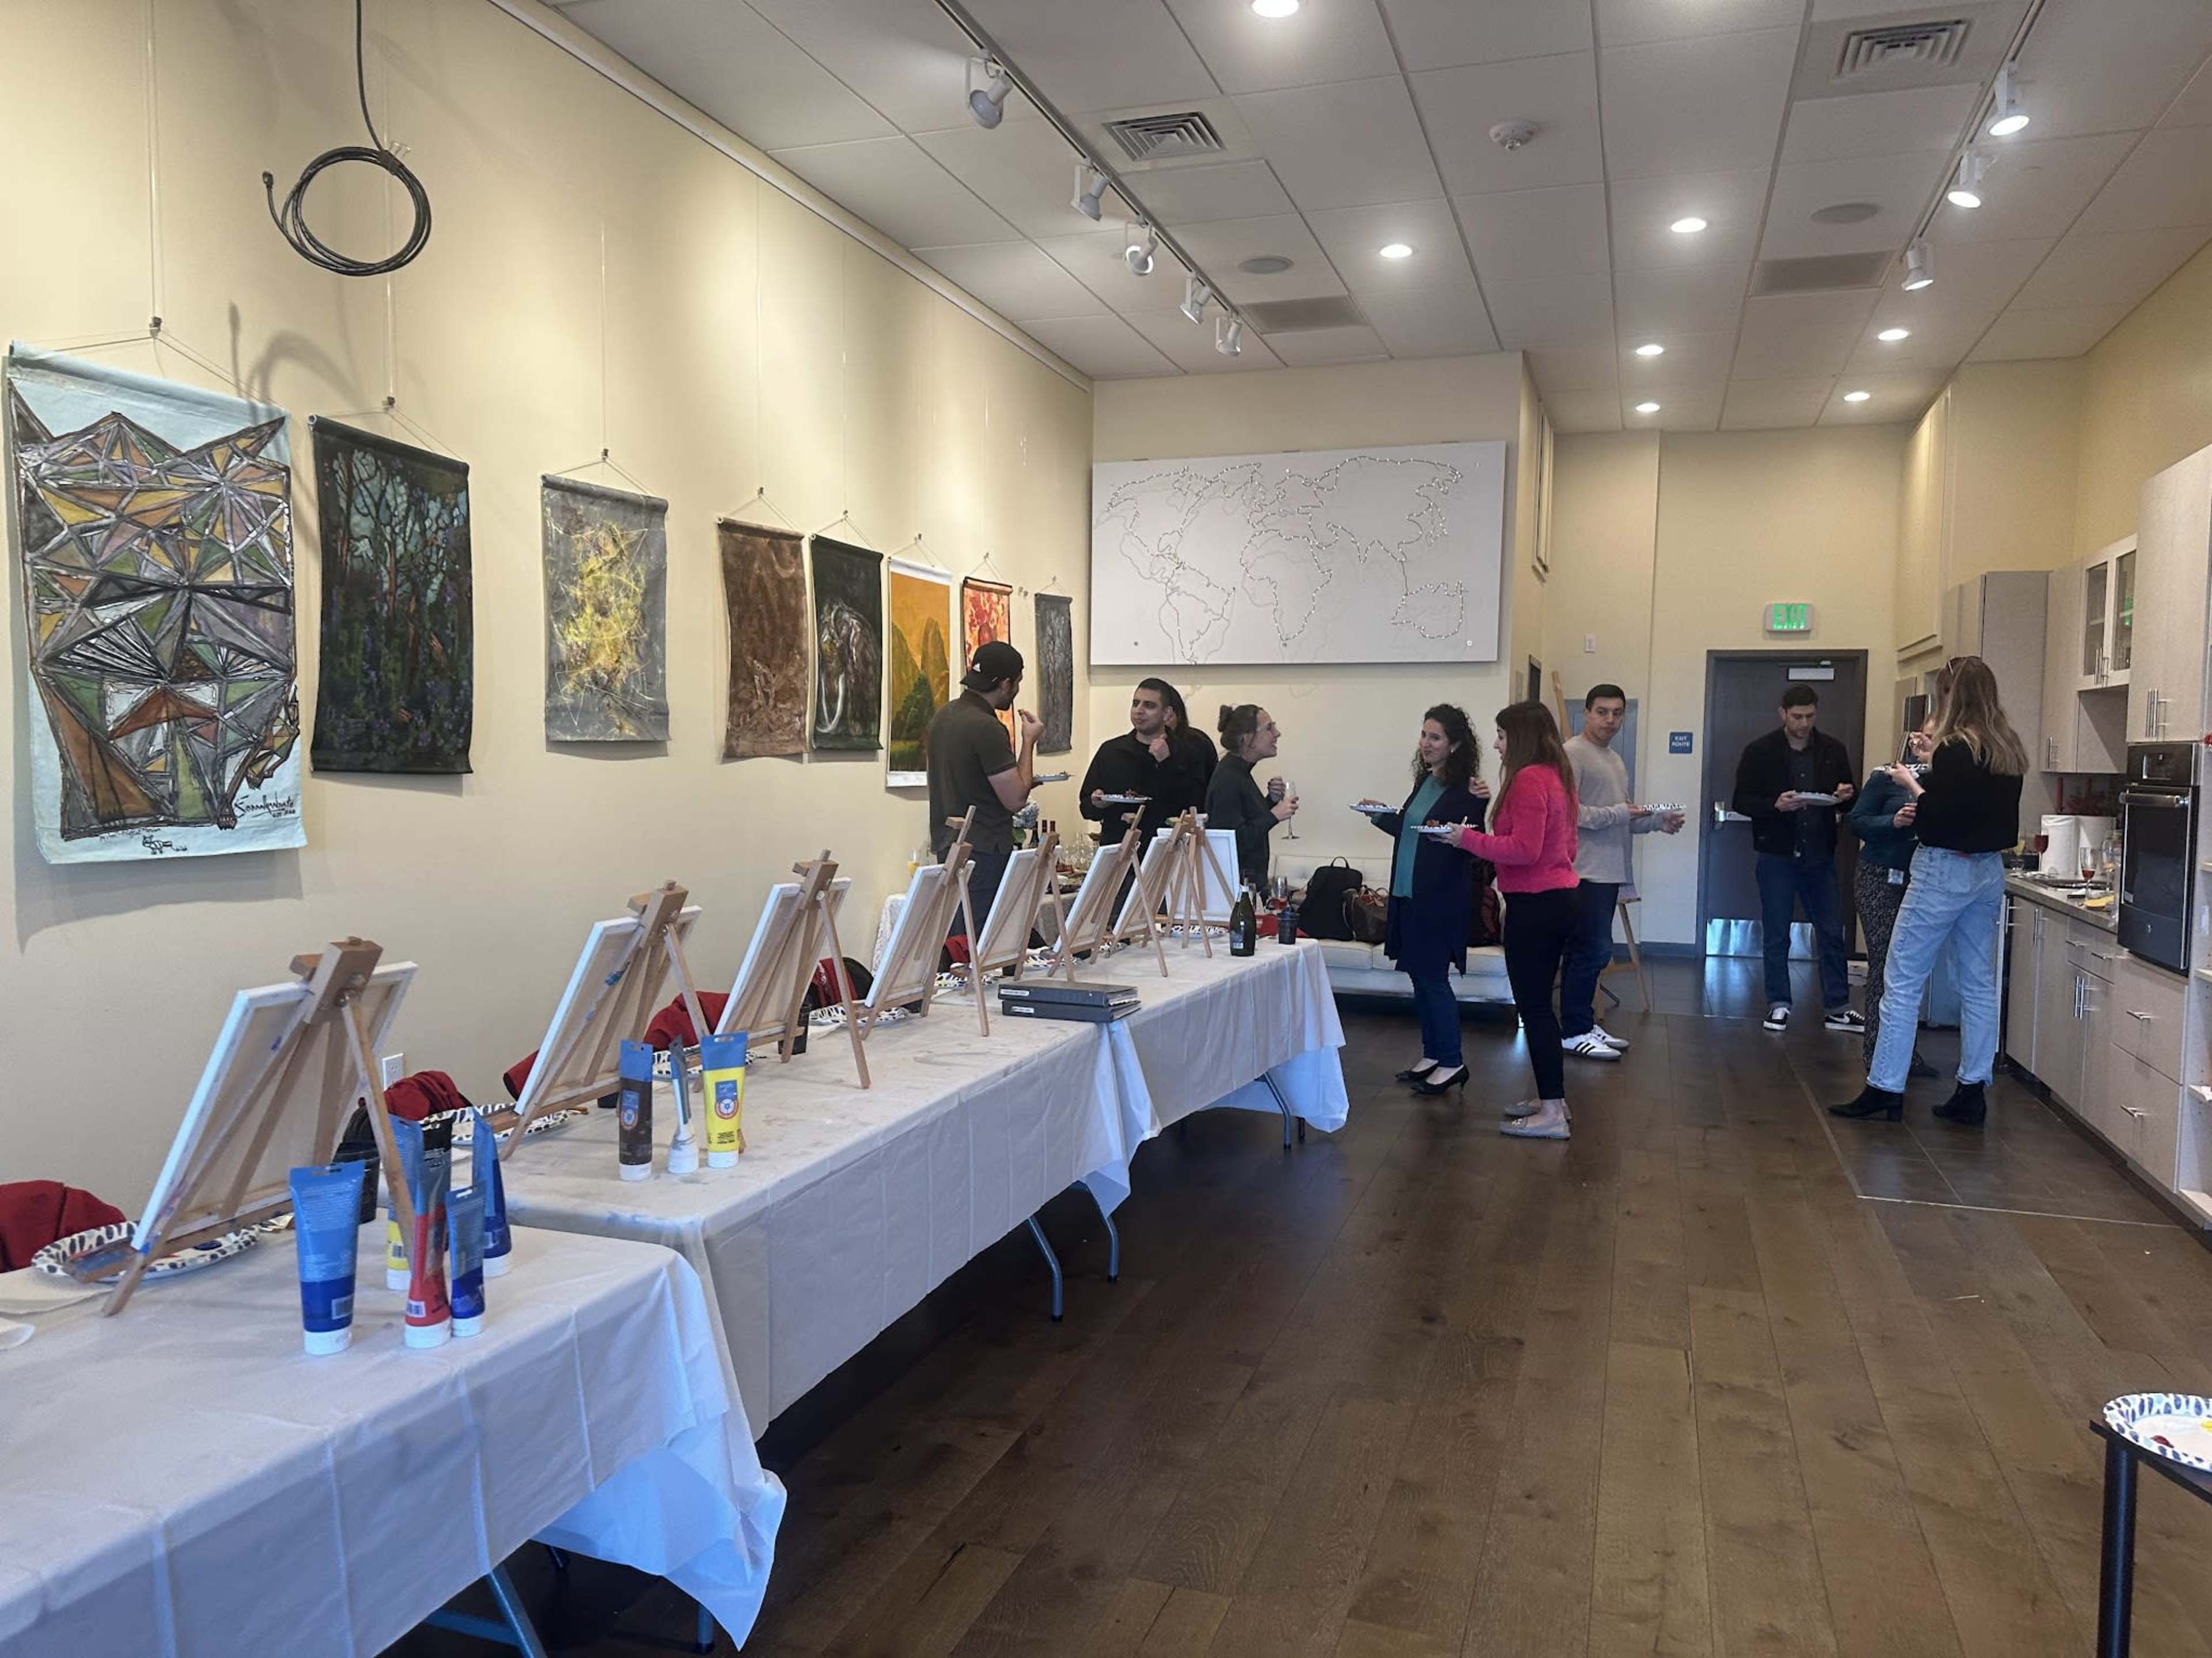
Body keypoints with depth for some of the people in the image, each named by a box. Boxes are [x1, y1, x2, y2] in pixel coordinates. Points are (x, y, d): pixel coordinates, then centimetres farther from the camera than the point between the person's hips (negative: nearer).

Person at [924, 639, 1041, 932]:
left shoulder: (944, 716, 11)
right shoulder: (987, 728, -17)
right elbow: (1016, 800, -16)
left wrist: (1024, 782, 20)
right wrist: (1029, 741, -5)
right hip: (983, 853, -9)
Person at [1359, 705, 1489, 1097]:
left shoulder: (1464, 789, -13)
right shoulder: (1425, 781, 12)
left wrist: (1481, 804, -31)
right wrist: (1379, 816, 9)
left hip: (1440, 899, -9)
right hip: (1409, 895, 9)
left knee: (1433, 977, -4)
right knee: (1420, 977, 14)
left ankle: (1452, 1062, 8)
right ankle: (1432, 1055, 24)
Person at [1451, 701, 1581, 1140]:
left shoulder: (1529, 779, -16)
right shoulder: (1555, 776, 13)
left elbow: (1524, 850, -23)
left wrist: (1468, 839, -15)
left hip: (1534, 904, -10)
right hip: (1558, 897, 10)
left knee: (1533, 1006, -4)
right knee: (1538, 1004, 17)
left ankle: (1552, 1113, 1)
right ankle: (1552, 1098, 25)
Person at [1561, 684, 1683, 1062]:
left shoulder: (1615, 761, 22)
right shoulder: (1573, 754, -8)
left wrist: (1658, 821, 9)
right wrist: (1618, 814, -17)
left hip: (1609, 872, 10)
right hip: (1585, 872, -10)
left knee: (1591, 951, 13)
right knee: (1593, 950, -11)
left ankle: (1584, 1024, 20)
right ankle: (1574, 1032, -5)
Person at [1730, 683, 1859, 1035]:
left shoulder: (1832, 750, 5)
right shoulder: (1760, 751, -3)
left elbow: (1849, 798, 14)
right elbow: (1742, 801, -5)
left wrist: (1846, 795, -10)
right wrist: (1775, 805, -22)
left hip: (1820, 856, 3)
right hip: (1777, 856, -2)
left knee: (1832, 933, 5)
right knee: (1777, 936, 5)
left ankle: (1837, 1008, 13)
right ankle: (1779, 1005, 16)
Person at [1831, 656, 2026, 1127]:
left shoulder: (1955, 749, -15)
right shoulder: (2009, 752, 8)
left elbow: (1933, 823, -16)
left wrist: (1913, 786, -1)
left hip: (1945, 871, -8)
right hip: (1989, 873, 8)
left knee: (1902, 981, -2)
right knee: (1979, 984, 11)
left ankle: (1884, 1089, 0)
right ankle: (1972, 1093, 15)